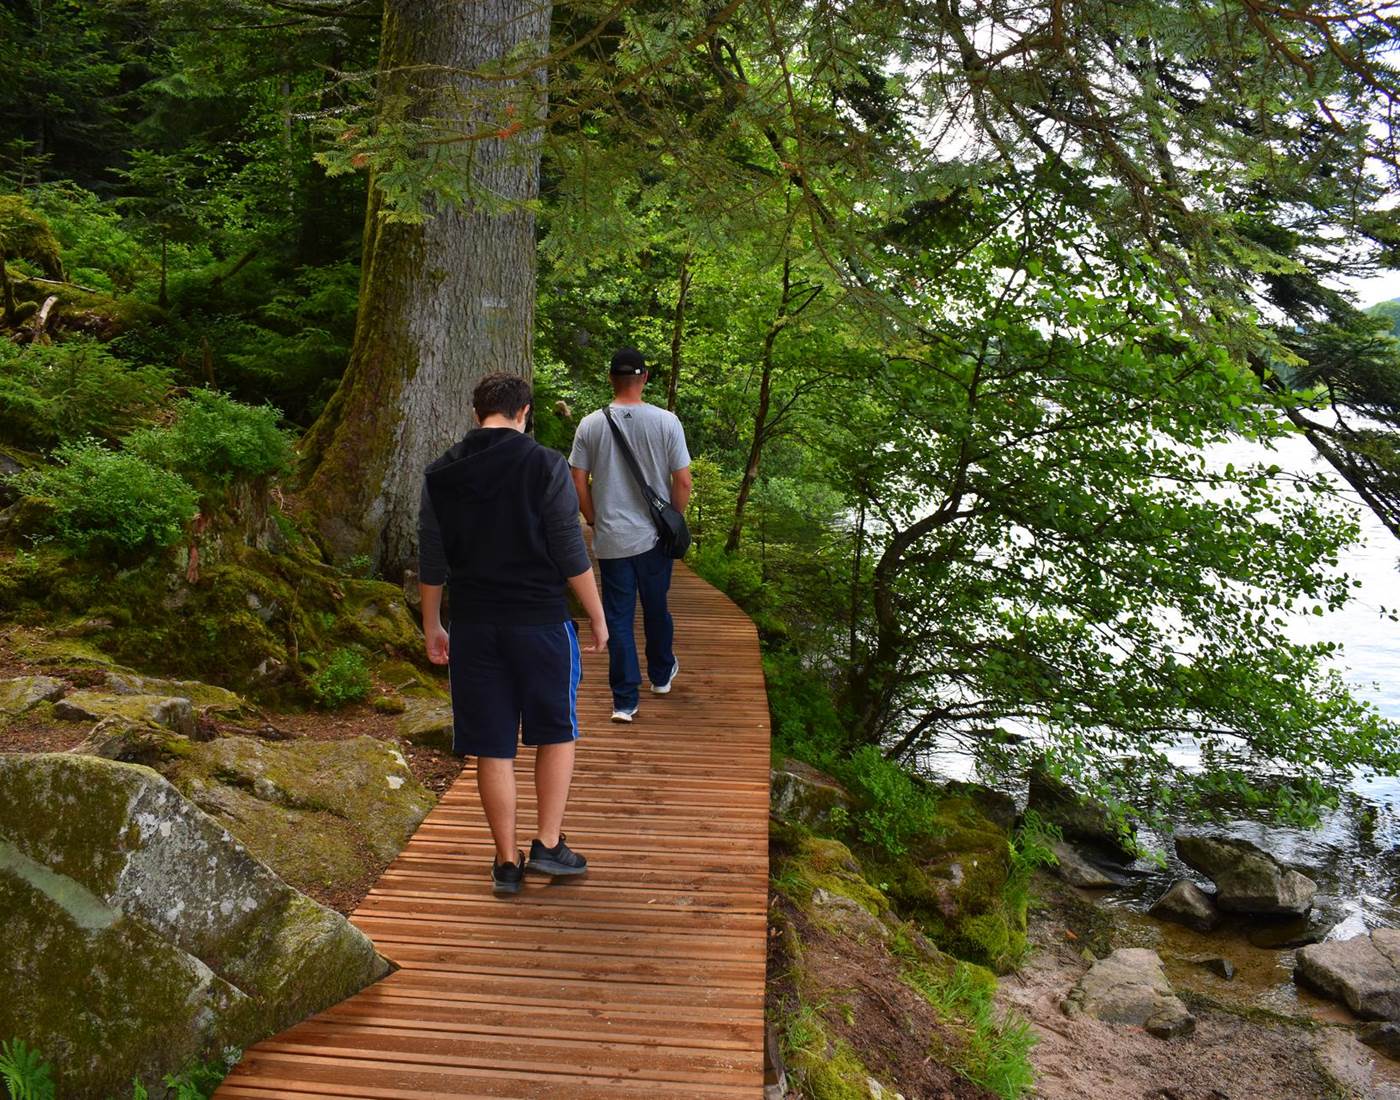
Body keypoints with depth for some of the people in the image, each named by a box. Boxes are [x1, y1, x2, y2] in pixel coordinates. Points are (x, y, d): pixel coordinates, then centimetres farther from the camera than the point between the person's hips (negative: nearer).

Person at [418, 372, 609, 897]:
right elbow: (571, 553, -8)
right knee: (556, 733, 15)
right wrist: (597, 617, 2)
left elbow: (431, 563, 7)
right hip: (540, 619, -3)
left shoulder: (440, 475, 4)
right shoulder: (545, 466, -7)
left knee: (492, 747, 9)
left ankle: (507, 861, 17)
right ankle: (548, 845, 13)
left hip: (474, 625, 3)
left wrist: (431, 627, 17)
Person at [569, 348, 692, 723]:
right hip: (654, 537, 0)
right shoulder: (666, 422, -8)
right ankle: (661, 675, 39)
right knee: (657, 610, 19)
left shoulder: (590, 425, -5)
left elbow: (579, 483, -1)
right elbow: (683, 482, -7)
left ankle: (625, 701, 6)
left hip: (611, 539, 0)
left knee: (618, 618, 5)